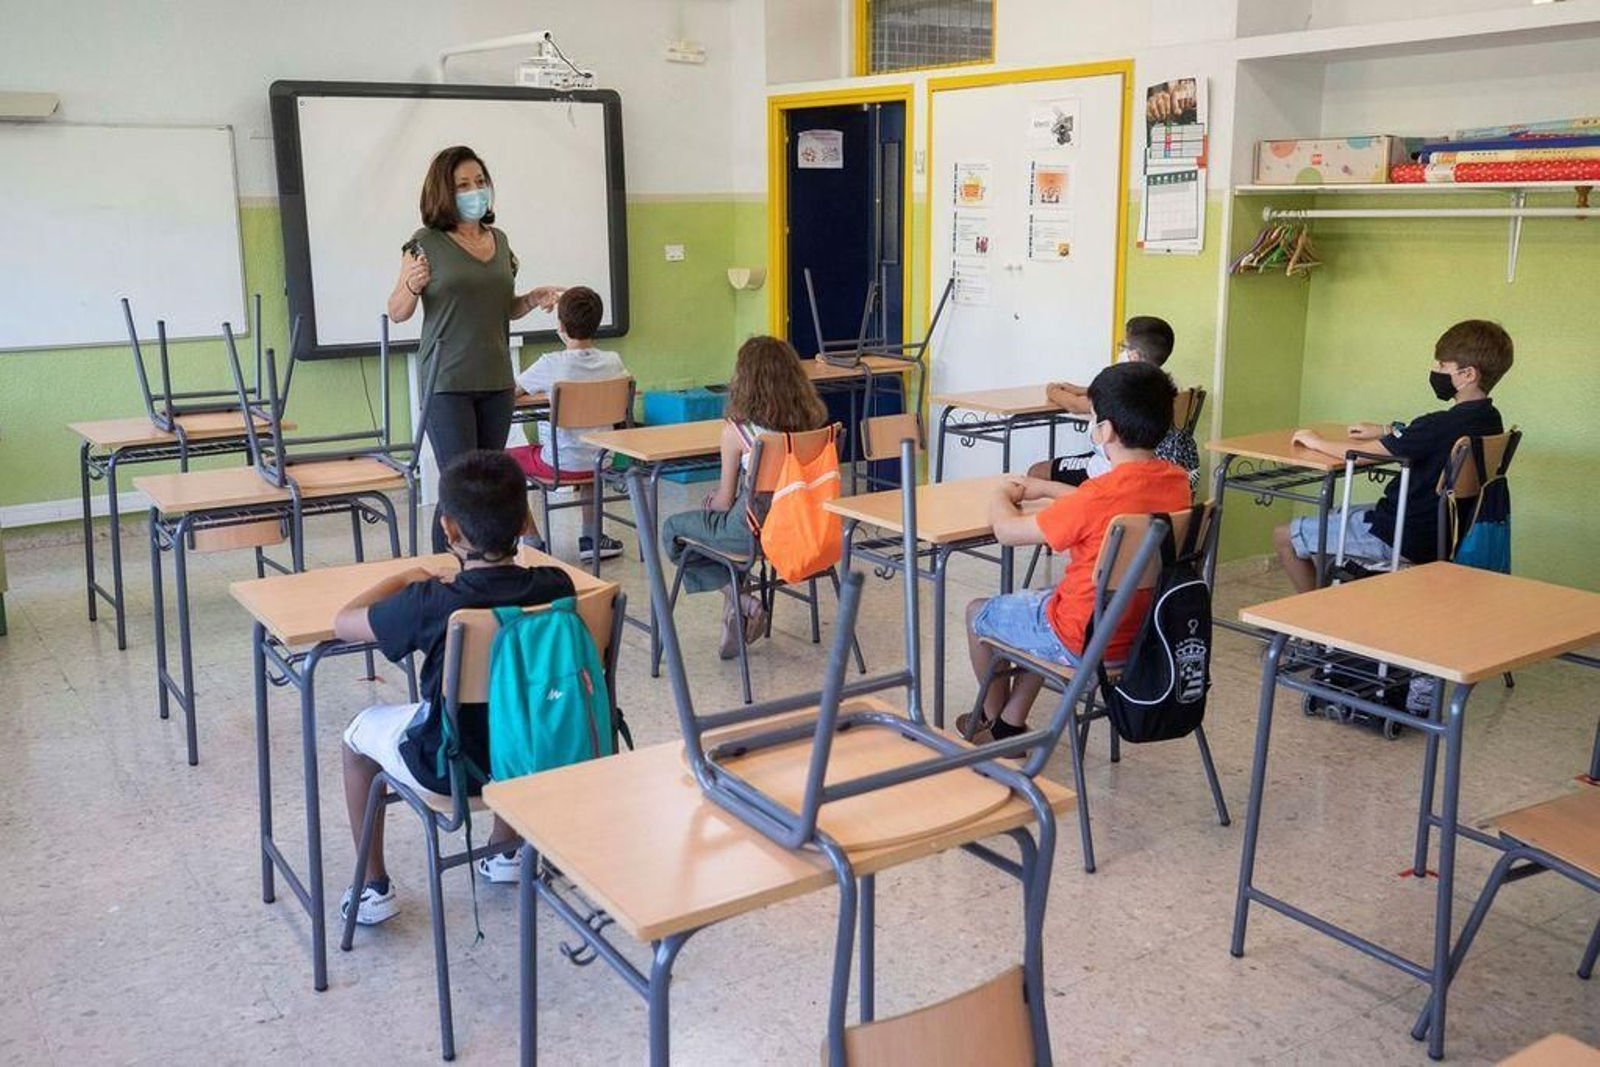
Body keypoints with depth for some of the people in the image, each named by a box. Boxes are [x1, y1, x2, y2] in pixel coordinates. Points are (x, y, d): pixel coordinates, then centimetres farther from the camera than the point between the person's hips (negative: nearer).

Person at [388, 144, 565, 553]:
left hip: (496, 381, 6)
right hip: (447, 382, -5)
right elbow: (397, 313, -2)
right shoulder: (426, 243, -5)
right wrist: (413, 285, -22)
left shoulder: (499, 240, 12)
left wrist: (534, 298, 4)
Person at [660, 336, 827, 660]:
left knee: (673, 529, 18)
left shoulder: (736, 430, -16)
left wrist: (713, 502, 17)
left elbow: (725, 502, -8)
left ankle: (741, 602, 8)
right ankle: (739, 605, 23)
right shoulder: (812, 420, -2)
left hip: (753, 531, -6)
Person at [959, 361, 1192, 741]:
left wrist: (1001, 498, 4)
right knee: (1041, 599, 33)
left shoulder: (1100, 495, -29)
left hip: (1084, 642, -8)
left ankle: (993, 719, 38)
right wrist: (1045, 488, 16)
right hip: (1146, 632, 8)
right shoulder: (1177, 482, -6)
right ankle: (1010, 724, 34)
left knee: (977, 612, 16)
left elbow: (1008, 530, -18)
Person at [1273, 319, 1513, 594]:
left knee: (1284, 537, -3)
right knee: (1339, 517, 30)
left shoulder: (1441, 425, -26)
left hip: (1402, 540, -10)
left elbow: (1359, 454, -20)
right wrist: (1386, 431, 17)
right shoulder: (1489, 420, 1)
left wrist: (1317, 442, -4)